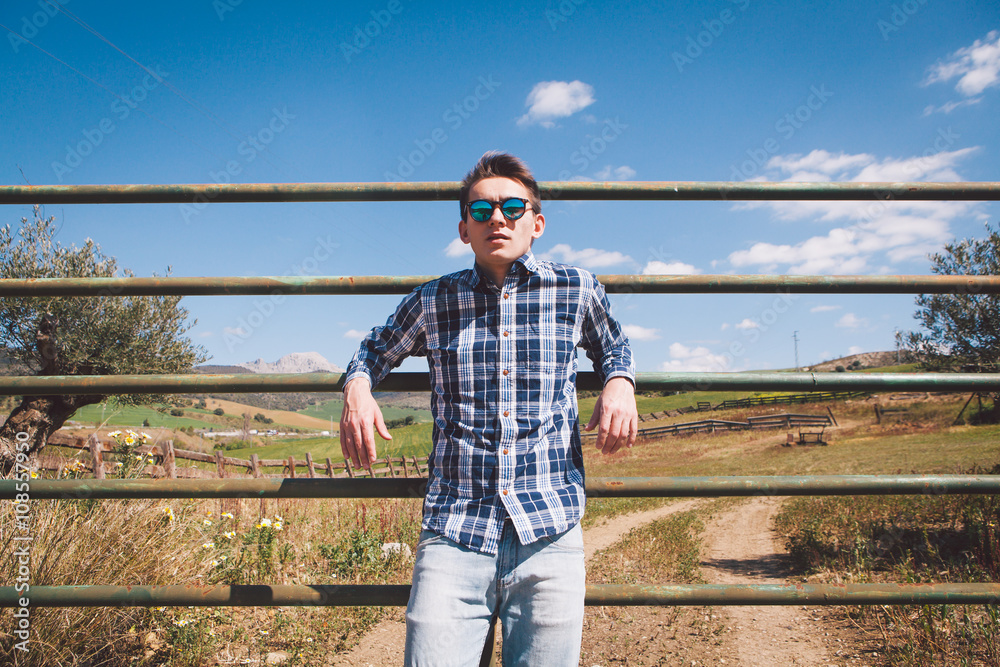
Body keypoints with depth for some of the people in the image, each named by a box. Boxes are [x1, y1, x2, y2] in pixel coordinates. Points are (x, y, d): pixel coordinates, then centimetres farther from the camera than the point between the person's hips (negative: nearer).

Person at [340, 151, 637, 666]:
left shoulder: (577, 290, 6)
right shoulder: (432, 302, 7)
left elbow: (613, 347, 26)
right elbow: (376, 350, 25)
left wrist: (619, 384, 4)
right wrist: (357, 387, 3)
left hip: (549, 534, 0)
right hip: (453, 532, 0)